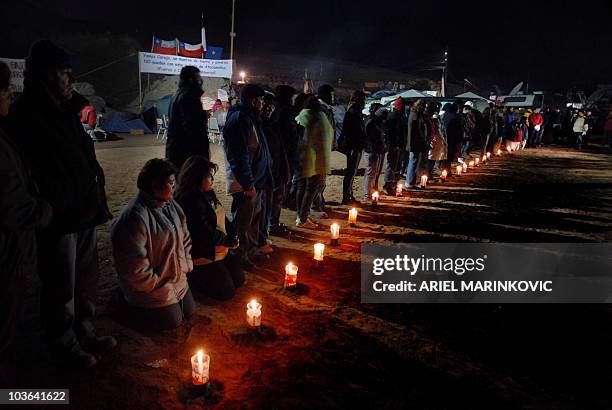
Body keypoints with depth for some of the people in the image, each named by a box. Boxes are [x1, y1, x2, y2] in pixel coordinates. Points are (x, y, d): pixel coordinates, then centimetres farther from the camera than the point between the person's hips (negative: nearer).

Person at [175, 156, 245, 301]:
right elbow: (205, 234, -26)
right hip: (204, 257, -10)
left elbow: (222, 219, 14)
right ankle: (191, 279, 13)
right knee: (226, 291, -5)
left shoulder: (208, 195, 6)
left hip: (223, 250, 10)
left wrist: (234, 235, -3)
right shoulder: (190, 201, -25)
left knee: (239, 279, 12)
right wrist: (228, 240, -13)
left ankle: (200, 276, 23)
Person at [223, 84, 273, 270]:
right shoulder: (239, 119, -20)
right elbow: (238, 156, -25)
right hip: (245, 185, -11)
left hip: (256, 181, 11)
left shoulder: (250, 117, 14)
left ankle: (252, 251, 38)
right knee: (243, 223, 2)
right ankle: (241, 257, 16)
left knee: (256, 217, 22)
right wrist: (248, 184, -24)